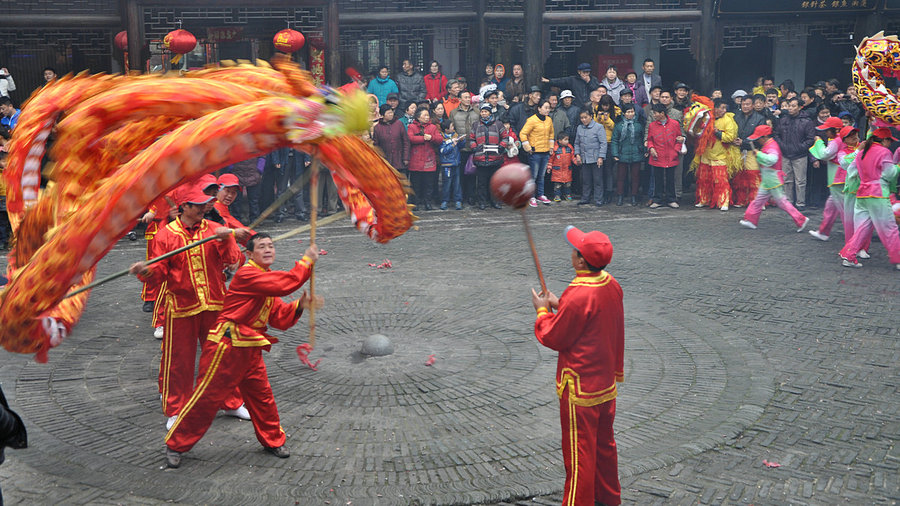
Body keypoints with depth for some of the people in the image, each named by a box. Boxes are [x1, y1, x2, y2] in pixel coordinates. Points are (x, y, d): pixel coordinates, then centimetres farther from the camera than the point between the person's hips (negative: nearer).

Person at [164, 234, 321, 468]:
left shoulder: (269, 280, 14)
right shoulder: (246, 275, -17)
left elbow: (280, 318, 13)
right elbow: (286, 284, -28)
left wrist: (299, 306, -5)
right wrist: (307, 261, -17)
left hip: (250, 350, 9)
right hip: (226, 346, -9)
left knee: (262, 395, 13)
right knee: (206, 397, -3)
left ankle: (273, 440, 30)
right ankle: (176, 445, 11)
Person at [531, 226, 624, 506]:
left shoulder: (578, 296, -28)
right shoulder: (611, 285, -2)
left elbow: (553, 338, -17)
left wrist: (542, 311, -1)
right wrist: (559, 304, 9)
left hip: (580, 387, -9)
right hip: (607, 382, 9)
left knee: (579, 451, 4)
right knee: (604, 443, 22)